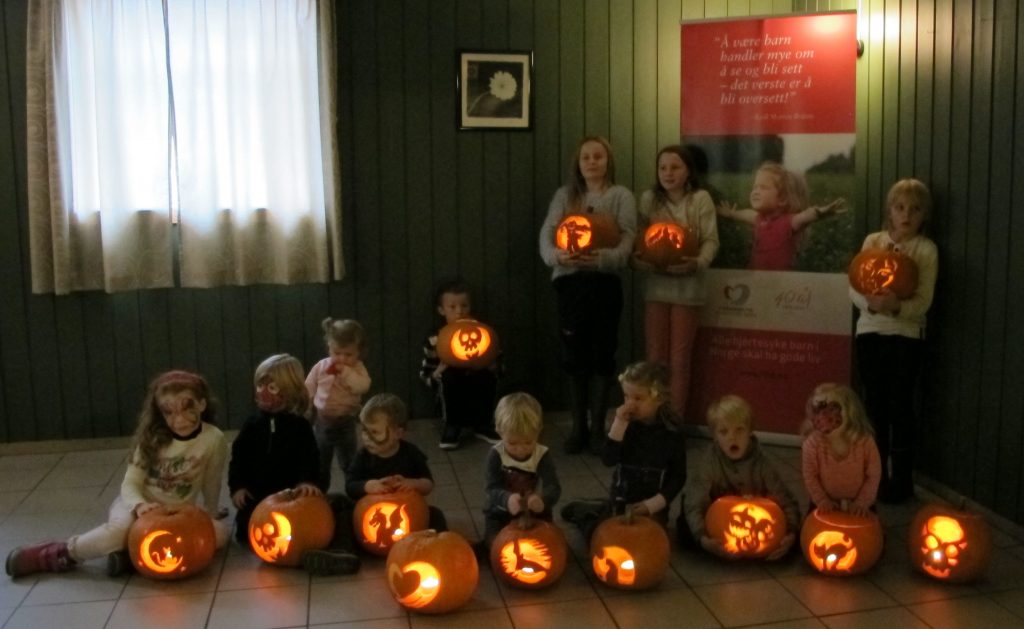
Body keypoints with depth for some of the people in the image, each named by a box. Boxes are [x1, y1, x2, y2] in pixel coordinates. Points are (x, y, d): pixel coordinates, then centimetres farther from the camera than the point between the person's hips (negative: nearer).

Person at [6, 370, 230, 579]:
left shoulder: (214, 439, -15)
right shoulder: (152, 437, -11)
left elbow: (211, 487, -3)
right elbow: (130, 483, -12)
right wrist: (139, 505, -31)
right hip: (139, 504, -1)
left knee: (220, 531, -28)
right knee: (120, 530, -36)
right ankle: (52, 554, -13)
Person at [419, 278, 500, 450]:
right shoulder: (436, 340, -9)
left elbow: (496, 366, 2)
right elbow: (425, 375, -5)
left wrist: (491, 364, -22)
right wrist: (440, 370, -25)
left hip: (478, 387, 2)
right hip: (451, 390, -1)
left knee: (488, 378, -29)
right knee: (448, 376, -32)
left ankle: (483, 425, -7)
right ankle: (451, 426, -14)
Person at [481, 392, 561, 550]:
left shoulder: (543, 456, -16)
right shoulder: (496, 455, -16)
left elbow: (553, 488, -27)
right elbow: (492, 488, -23)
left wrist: (543, 500, -52)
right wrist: (507, 499, -47)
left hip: (535, 513, 1)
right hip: (501, 514, 0)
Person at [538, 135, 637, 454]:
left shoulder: (622, 196, 4)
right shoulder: (564, 195, 10)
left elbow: (626, 242, -7)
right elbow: (546, 234, -1)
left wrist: (601, 258, -28)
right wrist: (556, 255, -24)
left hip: (604, 282, -1)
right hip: (569, 281, 2)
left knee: (602, 354, 1)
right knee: (574, 355, 4)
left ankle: (597, 427, 11)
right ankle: (578, 426, 16)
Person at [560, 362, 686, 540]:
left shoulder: (672, 432, -13)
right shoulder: (624, 423, -10)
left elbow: (678, 477, -7)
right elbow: (608, 460, -23)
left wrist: (654, 504, -16)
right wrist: (619, 424, -31)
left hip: (652, 506, 0)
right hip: (621, 500, 0)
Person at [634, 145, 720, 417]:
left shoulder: (700, 199, -3)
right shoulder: (649, 199, 5)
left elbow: (711, 240, -7)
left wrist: (697, 263, -26)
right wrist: (637, 259, -19)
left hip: (687, 285, -2)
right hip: (656, 284, 2)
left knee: (679, 361, 4)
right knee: (655, 359, 6)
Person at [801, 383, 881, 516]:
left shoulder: (865, 441, -26)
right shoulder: (812, 443, -26)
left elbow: (874, 475, -13)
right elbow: (810, 476, -12)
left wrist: (863, 503, -16)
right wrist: (822, 501, -15)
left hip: (856, 505, 0)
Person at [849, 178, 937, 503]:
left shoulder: (926, 249, -4)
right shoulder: (872, 241, 4)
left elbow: (923, 303, -11)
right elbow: (855, 290, -1)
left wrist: (896, 306, -30)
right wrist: (871, 303, -21)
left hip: (906, 335, -3)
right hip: (869, 331, 3)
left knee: (900, 406, -2)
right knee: (874, 403, 8)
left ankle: (901, 480, 8)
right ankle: (876, 474, 19)